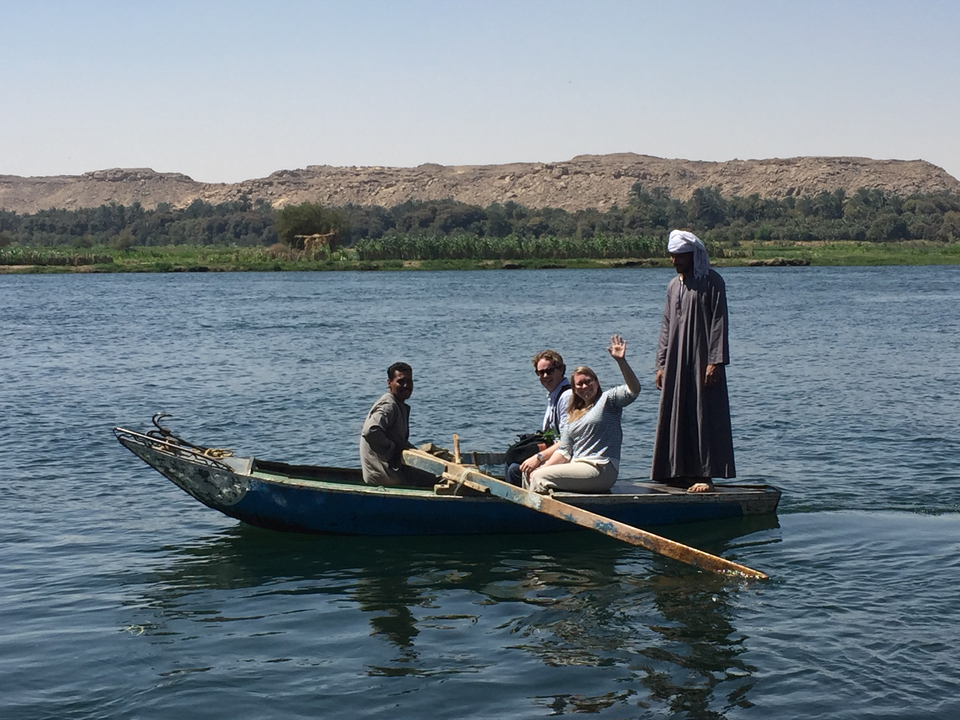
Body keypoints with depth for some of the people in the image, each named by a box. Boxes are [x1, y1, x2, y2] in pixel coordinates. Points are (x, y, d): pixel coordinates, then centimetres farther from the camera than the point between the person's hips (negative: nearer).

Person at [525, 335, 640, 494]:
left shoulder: (608, 399, 2)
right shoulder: (573, 415, 22)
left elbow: (633, 390, -17)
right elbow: (564, 451, 16)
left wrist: (621, 361, -30)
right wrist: (544, 467, -2)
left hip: (600, 469, -8)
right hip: (577, 466, 8)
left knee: (540, 478, -20)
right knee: (530, 474, 0)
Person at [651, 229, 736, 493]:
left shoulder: (711, 281, -5)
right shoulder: (673, 286, 15)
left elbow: (719, 323, -10)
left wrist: (715, 362, -18)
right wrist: (661, 364, 11)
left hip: (702, 360, -7)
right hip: (676, 363, 7)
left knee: (704, 416, -6)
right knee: (675, 417, 6)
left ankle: (705, 474, -4)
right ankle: (681, 473, 13)